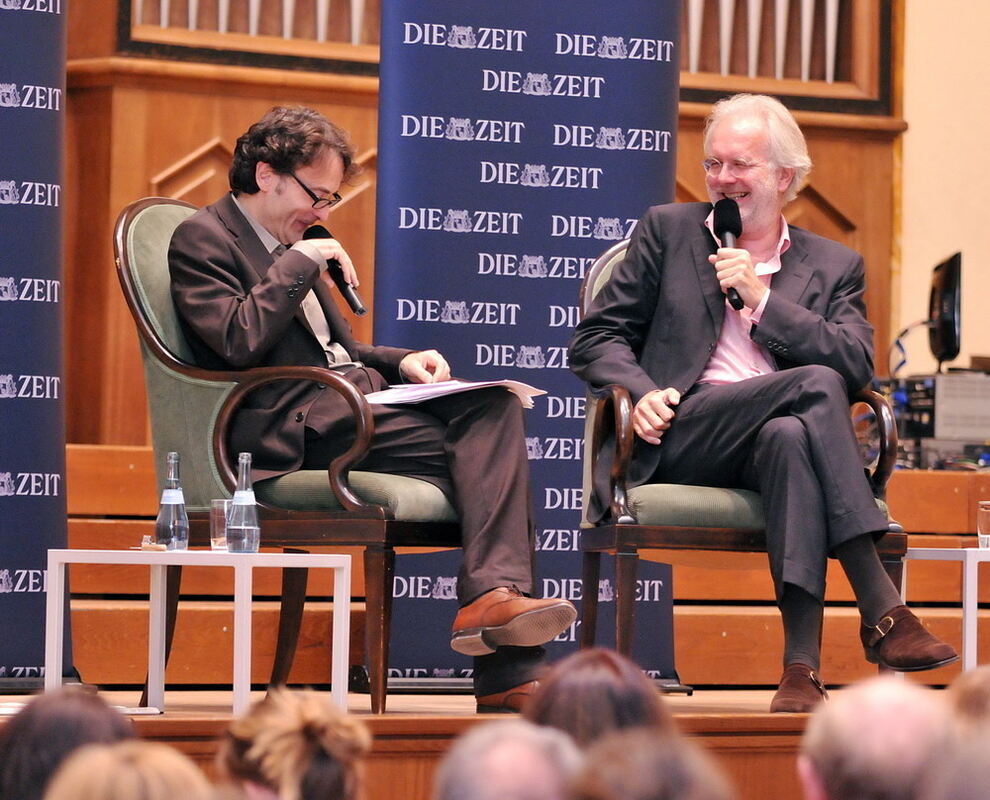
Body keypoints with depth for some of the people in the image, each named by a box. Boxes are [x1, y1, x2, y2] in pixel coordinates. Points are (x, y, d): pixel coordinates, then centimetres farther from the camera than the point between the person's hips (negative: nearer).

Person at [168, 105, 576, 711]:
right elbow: (238, 342, -16)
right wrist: (300, 263, -9)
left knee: (494, 405, -19)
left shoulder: (292, 247, 28)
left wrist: (400, 363, 11)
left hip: (352, 398, 9)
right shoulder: (202, 240, 1)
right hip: (295, 425, -9)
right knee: (481, 454, -25)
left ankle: (497, 594, -34)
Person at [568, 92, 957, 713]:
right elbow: (596, 338, 13)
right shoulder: (667, 232, 19)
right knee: (815, 384, -31)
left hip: (787, 427, 1)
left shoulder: (834, 266, 19)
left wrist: (762, 299, -4)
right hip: (680, 440, -1)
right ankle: (882, 612, -40)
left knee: (789, 437, -40)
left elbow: (859, 367, 2)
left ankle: (802, 666, -46)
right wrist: (642, 392, -9)